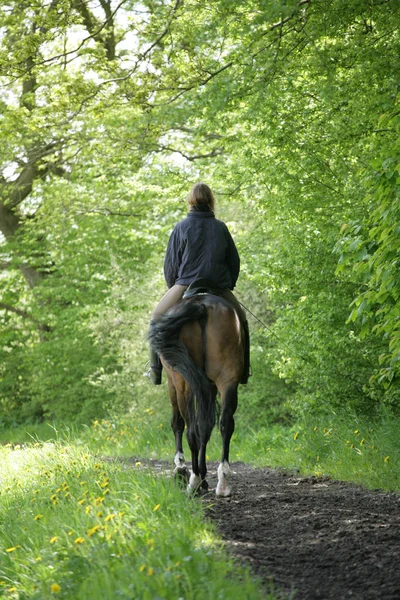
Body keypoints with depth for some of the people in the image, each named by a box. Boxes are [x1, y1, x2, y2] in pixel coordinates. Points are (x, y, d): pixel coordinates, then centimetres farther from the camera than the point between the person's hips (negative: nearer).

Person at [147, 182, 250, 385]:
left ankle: (155, 369, 13)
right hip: (219, 289, 2)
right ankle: (242, 370, 21)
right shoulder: (221, 227, 3)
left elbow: (170, 264, 1)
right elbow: (234, 261, 7)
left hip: (186, 285, -1)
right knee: (240, 318, 24)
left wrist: (173, 288, 16)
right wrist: (227, 286, 19)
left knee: (158, 316, 18)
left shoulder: (181, 227, -3)